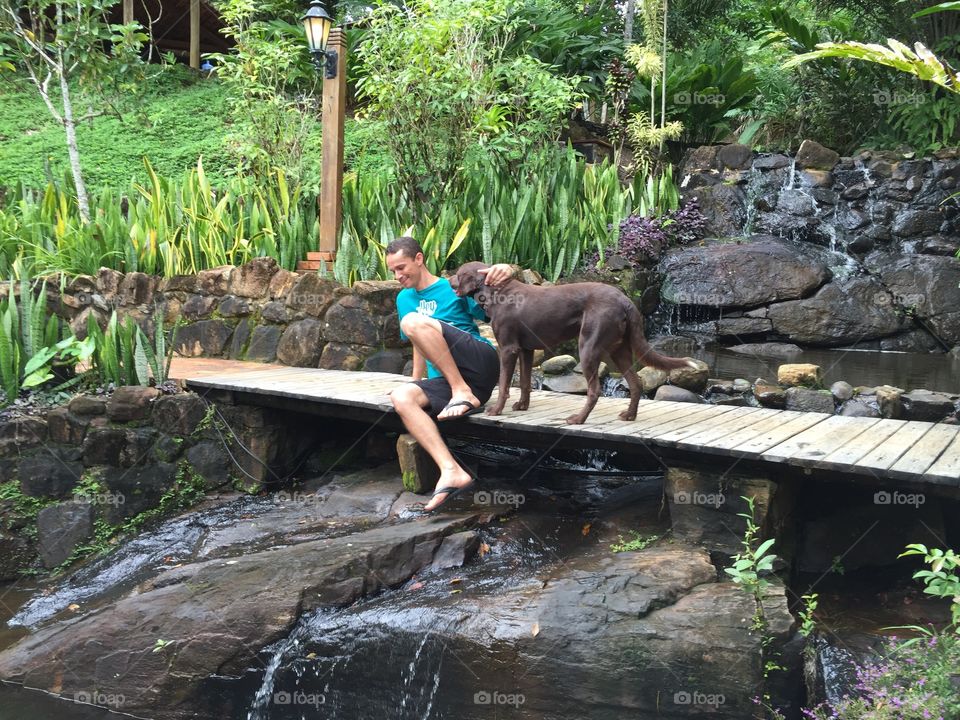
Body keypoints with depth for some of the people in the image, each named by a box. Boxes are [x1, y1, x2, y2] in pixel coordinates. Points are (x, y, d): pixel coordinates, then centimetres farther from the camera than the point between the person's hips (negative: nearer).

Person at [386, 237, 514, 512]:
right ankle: (451, 471, -36)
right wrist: (416, 382, 25)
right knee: (401, 397, -27)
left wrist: (505, 271, -22)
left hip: (481, 363, -6)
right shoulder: (405, 299, 21)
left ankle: (464, 394, -21)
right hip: (444, 380, 6)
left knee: (414, 322, -24)